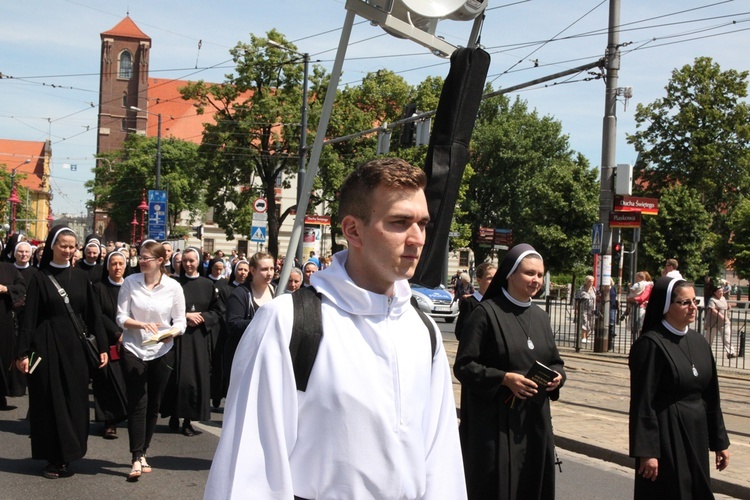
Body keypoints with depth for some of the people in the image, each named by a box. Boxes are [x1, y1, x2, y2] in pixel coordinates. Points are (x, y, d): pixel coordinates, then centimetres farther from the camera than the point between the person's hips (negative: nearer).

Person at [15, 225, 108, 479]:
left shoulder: (80, 277, 6)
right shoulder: (40, 278, -2)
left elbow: (93, 314, 6)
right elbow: (29, 317, -4)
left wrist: (102, 346, 2)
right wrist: (23, 352, -10)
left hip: (75, 346, 3)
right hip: (47, 345, -3)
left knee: (74, 399, 4)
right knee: (50, 400, 2)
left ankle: (67, 455, 15)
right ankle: (53, 458, 10)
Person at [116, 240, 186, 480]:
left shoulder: (173, 287, -5)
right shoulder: (130, 282, -5)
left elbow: (180, 321, -1)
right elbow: (121, 318, -5)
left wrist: (172, 332, -23)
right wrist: (142, 325, -23)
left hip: (161, 352, 1)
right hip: (133, 350, -1)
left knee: (153, 404, 10)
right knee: (137, 403, -7)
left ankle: (142, 452, 26)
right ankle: (137, 458, -4)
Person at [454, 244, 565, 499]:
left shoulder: (540, 316, 10)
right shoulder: (486, 312, -10)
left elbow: (555, 361, 19)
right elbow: (463, 365, -12)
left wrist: (557, 376, -4)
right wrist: (505, 378, -22)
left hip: (535, 419, 6)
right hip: (495, 420, -6)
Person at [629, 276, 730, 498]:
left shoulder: (699, 342, 7)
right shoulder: (651, 344, -14)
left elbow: (711, 396, 12)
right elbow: (642, 402, -16)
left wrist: (720, 442, 12)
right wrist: (647, 452, -19)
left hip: (696, 435, 7)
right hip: (665, 436, -7)